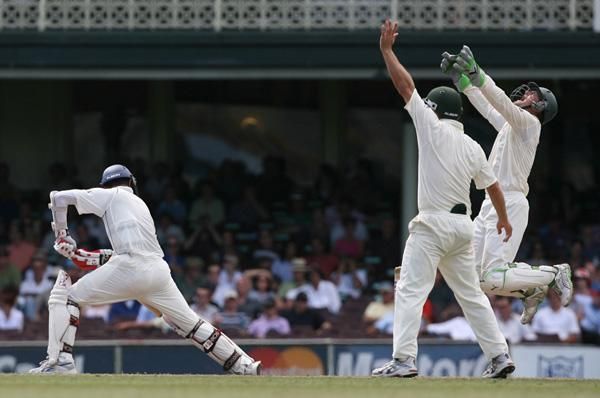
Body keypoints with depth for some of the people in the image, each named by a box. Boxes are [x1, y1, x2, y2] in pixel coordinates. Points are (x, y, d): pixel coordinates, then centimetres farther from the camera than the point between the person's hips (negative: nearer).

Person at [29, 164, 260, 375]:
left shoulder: (109, 195, 15)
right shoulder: (140, 204, 32)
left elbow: (59, 198, 10)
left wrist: (61, 235, 22)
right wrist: (85, 257, 27)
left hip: (129, 269, -6)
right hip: (158, 270, 6)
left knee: (64, 295, 3)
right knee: (189, 324, 20)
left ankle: (61, 359, -12)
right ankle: (242, 365, 18)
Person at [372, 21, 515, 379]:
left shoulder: (434, 129, -7)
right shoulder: (473, 147, 10)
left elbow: (406, 86, -6)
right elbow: (492, 184, 20)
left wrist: (387, 50, 0)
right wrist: (503, 218, 36)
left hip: (433, 225, -7)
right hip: (463, 225, 7)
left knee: (411, 291, -9)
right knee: (471, 292, 15)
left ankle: (404, 360, -19)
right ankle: (500, 356, 11)